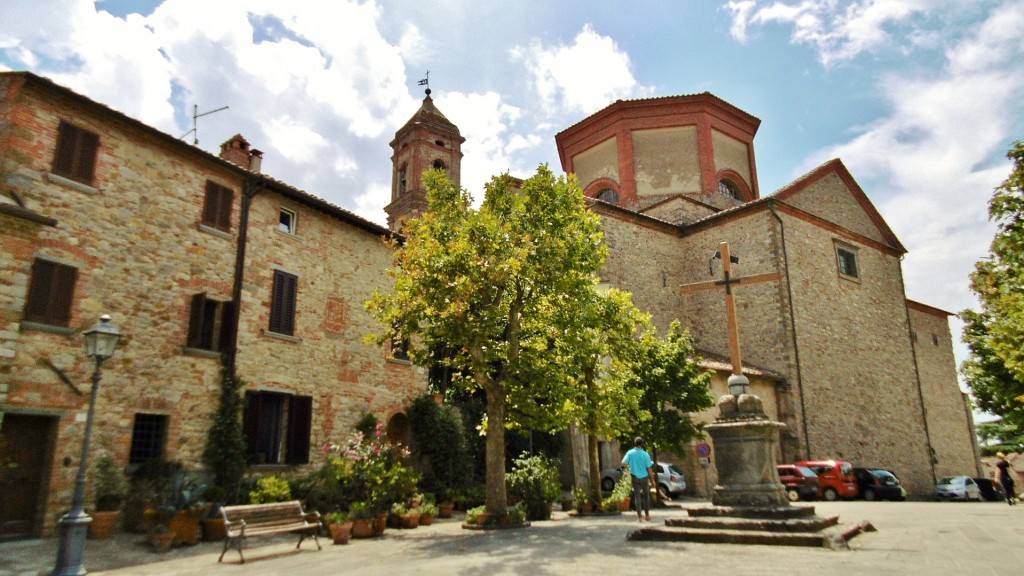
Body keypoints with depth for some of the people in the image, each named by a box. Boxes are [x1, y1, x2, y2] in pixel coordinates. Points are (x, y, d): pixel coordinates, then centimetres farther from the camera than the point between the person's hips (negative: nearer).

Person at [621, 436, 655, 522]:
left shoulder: (630, 453, -8)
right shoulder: (645, 454, -11)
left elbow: (623, 463, -14)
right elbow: (649, 468, -9)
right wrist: (652, 480, 0)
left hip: (635, 477, 1)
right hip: (644, 477, 0)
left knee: (637, 496, 4)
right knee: (646, 496, 15)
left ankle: (640, 516, 0)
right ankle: (647, 515, 21)